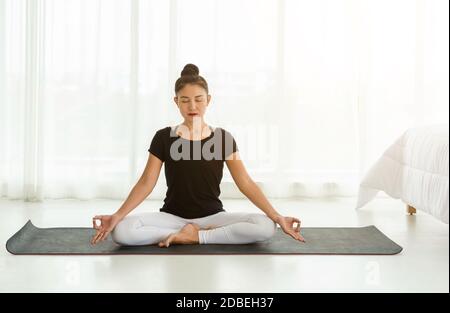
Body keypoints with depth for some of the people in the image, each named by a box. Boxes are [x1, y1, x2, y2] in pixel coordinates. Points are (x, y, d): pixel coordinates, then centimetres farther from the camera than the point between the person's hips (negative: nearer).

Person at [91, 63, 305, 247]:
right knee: (121, 231, -29)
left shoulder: (222, 138, -1)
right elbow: (146, 183, -3)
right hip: (172, 216, 0)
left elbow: (245, 183, -4)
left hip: (212, 217, 0)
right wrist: (117, 216, -17)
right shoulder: (164, 137, -1)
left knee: (266, 227, -27)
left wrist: (277, 217, -14)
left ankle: (194, 236, -15)